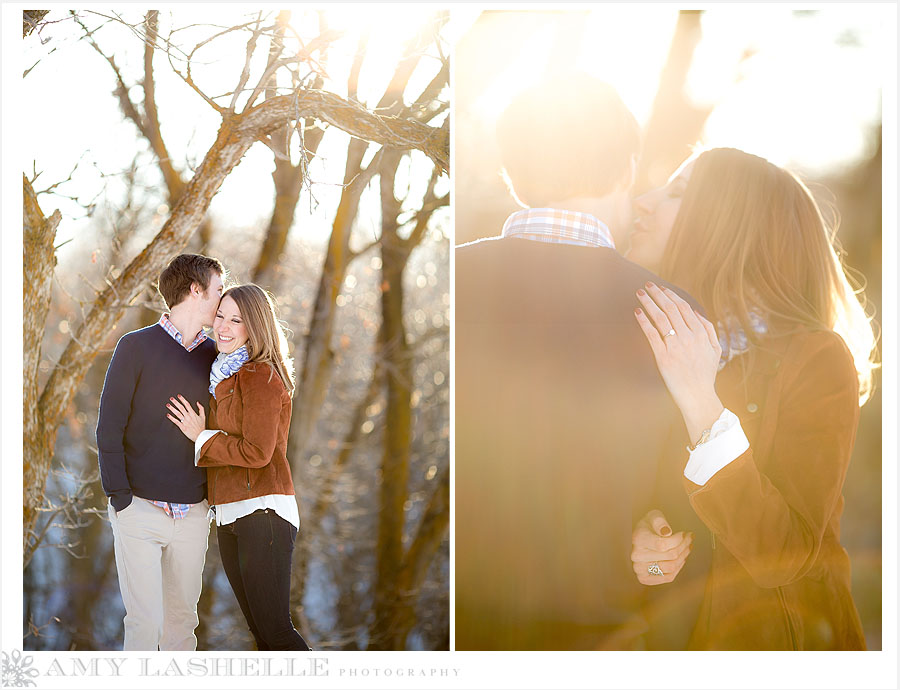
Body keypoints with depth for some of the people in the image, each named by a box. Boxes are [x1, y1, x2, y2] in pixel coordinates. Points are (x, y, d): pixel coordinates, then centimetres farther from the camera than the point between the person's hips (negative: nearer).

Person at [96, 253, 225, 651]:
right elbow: (109, 429, -4)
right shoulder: (136, 347, -3)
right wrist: (119, 498, -10)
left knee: (183, 618, 8)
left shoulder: (214, 356, 10)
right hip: (140, 510, -4)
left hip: (193, 514, 4)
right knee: (145, 620, -7)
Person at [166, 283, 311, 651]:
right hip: (229, 517, 9)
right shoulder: (223, 375, 19)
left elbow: (257, 452, -17)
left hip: (262, 513, -9)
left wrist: (202, 437, -6)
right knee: (260, 632, 10)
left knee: (275, 631, -12)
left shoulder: (261, 376, -10)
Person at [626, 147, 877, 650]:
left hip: (774, 636, -4)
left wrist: (702, 408, -30)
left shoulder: (816, 358, -15)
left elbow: (786, 557, -23)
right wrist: (634, 542, -17)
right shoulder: (645, 344, -1)